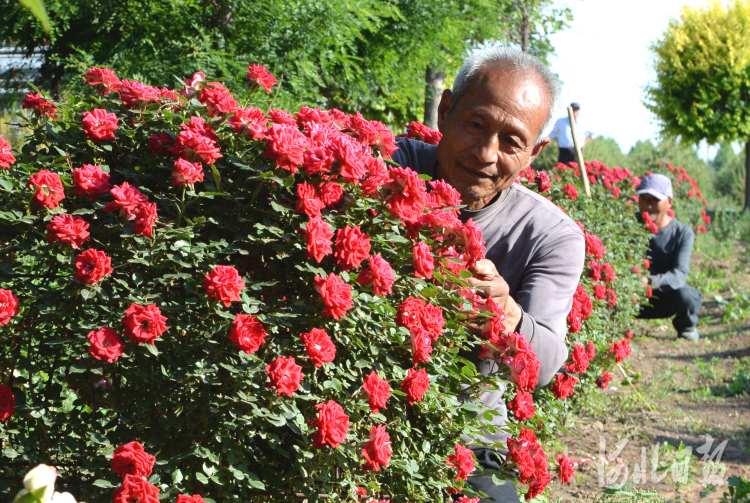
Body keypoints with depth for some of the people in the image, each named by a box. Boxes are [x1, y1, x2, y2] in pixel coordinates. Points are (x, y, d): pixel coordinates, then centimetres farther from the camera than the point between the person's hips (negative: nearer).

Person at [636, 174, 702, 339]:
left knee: (685, 296, -35)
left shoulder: (683, 233, -13)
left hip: (667, 297, -1)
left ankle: (686, 327, 1)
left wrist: (651, 281, -47)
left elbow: (680, 274, -25)